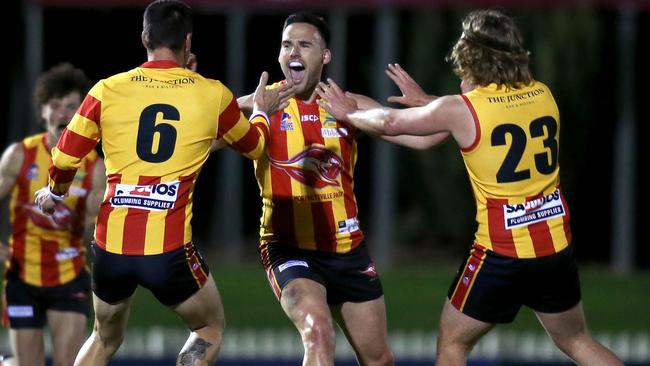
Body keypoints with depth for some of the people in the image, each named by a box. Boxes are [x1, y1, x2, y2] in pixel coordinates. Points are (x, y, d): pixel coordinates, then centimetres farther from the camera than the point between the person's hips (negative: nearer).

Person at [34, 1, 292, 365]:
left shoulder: (108, 90, 1)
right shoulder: (213, 94, 1)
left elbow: (64, 160, 7)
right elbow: (254, 145, 19)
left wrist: (54, 193, 29)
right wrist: (263, 113, 41)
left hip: (111, 244, 2)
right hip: (169, 250, -2)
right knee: (211, 329, 21)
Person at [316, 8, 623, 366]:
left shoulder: (461, 109, -10)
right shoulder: (542, 94, 4)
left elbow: (390, 123, 6)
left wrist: (348, 113, 26)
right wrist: (426, 101, 35)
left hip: (501, 252, -5)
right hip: (557, 247, 5)